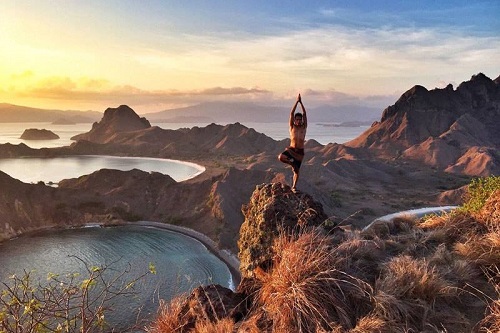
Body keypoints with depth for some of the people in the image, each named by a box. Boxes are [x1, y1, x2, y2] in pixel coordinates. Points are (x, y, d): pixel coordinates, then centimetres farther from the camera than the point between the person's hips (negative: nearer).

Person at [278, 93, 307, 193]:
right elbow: (291, 113, -4)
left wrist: (301, 102, -4)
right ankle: (291, 162, -1)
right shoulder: (292, 127, 2)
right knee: (280, 157, -29)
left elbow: (304, 114, 0)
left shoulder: (304, 127, 5)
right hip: (291, 149, -1)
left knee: (296, 170, 5)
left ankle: (294, 186, 20)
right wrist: (297, 102, -7)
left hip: (300, 152, 1)